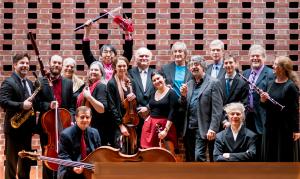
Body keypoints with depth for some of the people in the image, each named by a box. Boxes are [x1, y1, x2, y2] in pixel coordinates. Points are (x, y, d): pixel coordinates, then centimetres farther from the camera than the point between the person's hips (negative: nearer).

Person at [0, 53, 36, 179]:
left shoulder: (30, 83, 15)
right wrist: (21, 105, -30)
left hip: (27, 128, 8)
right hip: (14, 127, -8)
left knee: (26, 159, 17)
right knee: (11, 160, 2)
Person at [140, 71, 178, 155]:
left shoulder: (171, 93, -5)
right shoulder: (153, 94, 14)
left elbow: (172, 113, -12)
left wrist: (166, 130, -19)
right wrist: (148, 120, 3)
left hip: (166, 126, -6)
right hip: (151, 126, 6)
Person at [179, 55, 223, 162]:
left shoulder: (213, 83, -4)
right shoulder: (189, 84, 16)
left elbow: (217, 110, -11)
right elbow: (184, 107, 14)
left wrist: (212, 129, -19)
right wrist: (183, 95, -5)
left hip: (202, 128, -6)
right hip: (189, 128, 6)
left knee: (199, 156, -15)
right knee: (189, 159, 10)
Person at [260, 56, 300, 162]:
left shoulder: (290, 86, -11)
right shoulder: (271, 84, 9)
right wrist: (263, 101, -6)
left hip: (285, 127, -7)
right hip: (270, 125, 7)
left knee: (284, 157, 4)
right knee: (269, 156, 11)